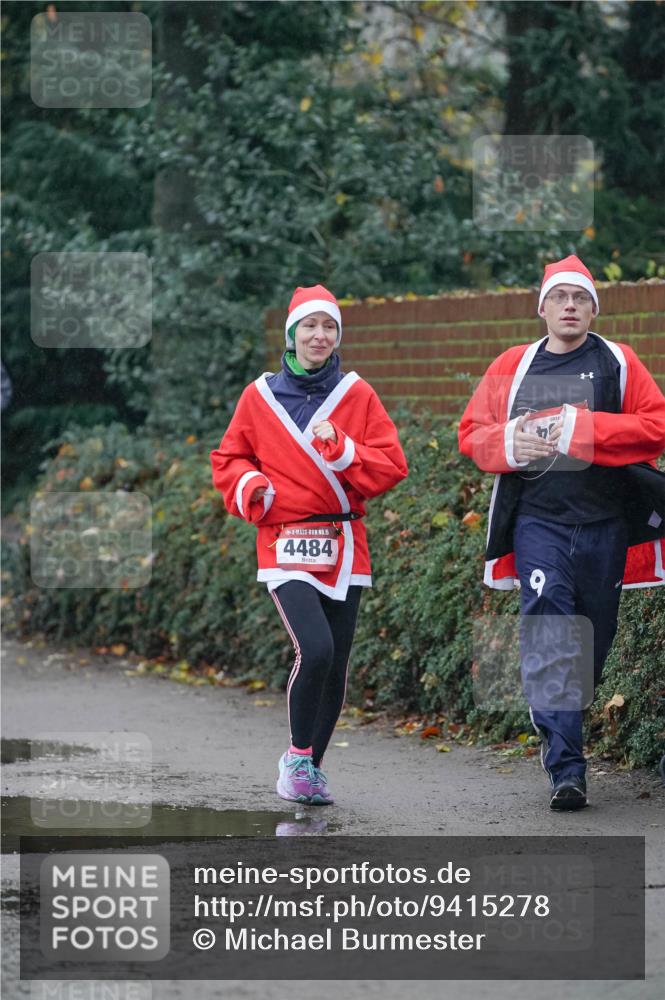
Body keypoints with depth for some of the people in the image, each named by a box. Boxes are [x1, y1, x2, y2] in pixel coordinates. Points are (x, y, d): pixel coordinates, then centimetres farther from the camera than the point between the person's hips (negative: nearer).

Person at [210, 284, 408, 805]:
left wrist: (342, 450, -14)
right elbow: (228, 459, 14)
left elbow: (392, 464, 1)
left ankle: (309, 767, 23)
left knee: (336, 664, 5)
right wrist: (248, 486, -7)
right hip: (286, 543, -3)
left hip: (344, 546, 3)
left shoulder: (357, 395, 5)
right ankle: (299, 755, -2)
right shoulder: (259, 397, 4)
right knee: (315, 649, -21)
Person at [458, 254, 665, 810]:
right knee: (550, 635, -14)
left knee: (594, 637, 10)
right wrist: (510, 442, -10)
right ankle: (566, 770, -17)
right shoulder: (512, 368, 10)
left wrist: (582, 430, -17)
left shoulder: (618, 364, 4)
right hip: (539, 520, 0)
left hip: (605, 523, 1)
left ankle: (562, 732, 33)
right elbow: (472, 432, 13)